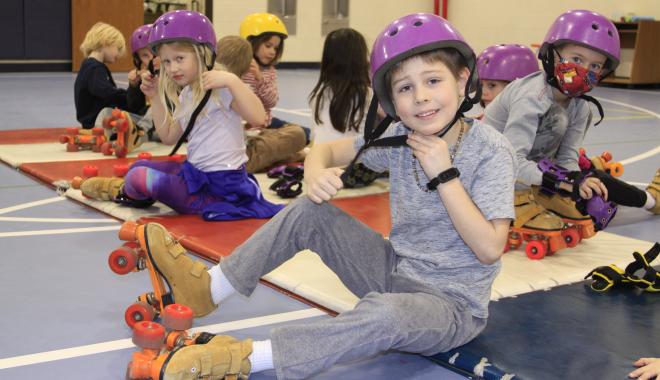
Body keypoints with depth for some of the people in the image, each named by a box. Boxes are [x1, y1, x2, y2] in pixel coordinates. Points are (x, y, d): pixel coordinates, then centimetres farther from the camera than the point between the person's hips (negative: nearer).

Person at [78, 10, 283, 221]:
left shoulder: (221, 87, -16)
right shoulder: (185, 95, 11)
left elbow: (258, 117, -30)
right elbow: (169, 137, 17)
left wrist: (233, 80, -38)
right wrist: (156, 98, 12)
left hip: (220, 185, -9)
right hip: (194, 172, 9)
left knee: (139, 178, -13)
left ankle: (123, 193, 19)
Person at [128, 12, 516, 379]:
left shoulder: (491, 151, -18)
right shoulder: (399, 137, -2)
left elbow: (489, 250, -22)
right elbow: (324, 150, 7)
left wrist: (444, 175, -26)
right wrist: (317, 174, -17)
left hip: (452, 304, -5)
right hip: (396, 271, 6)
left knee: (387, 313, -39)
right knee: (311, 211, -7)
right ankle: (209, 287, 0)